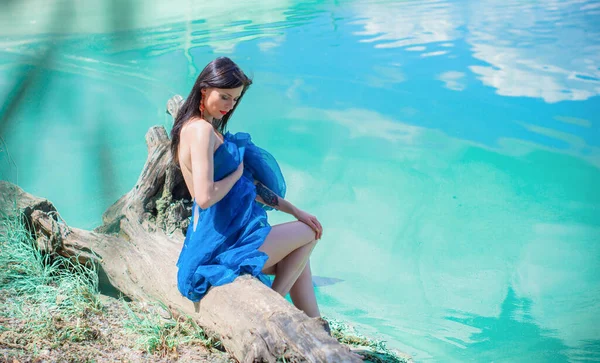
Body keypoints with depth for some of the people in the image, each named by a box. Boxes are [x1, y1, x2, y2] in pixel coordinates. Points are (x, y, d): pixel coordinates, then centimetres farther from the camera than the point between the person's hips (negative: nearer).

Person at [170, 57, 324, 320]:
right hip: (221, 246, -10)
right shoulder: (201, 130, -18)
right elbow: (205, 197, -28)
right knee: (307, 234, 6)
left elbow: (246, 184, 18)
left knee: (298, 258, 21)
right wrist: (237, 173, -10)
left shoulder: (194, 128, 15)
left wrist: (295, 211, 15)